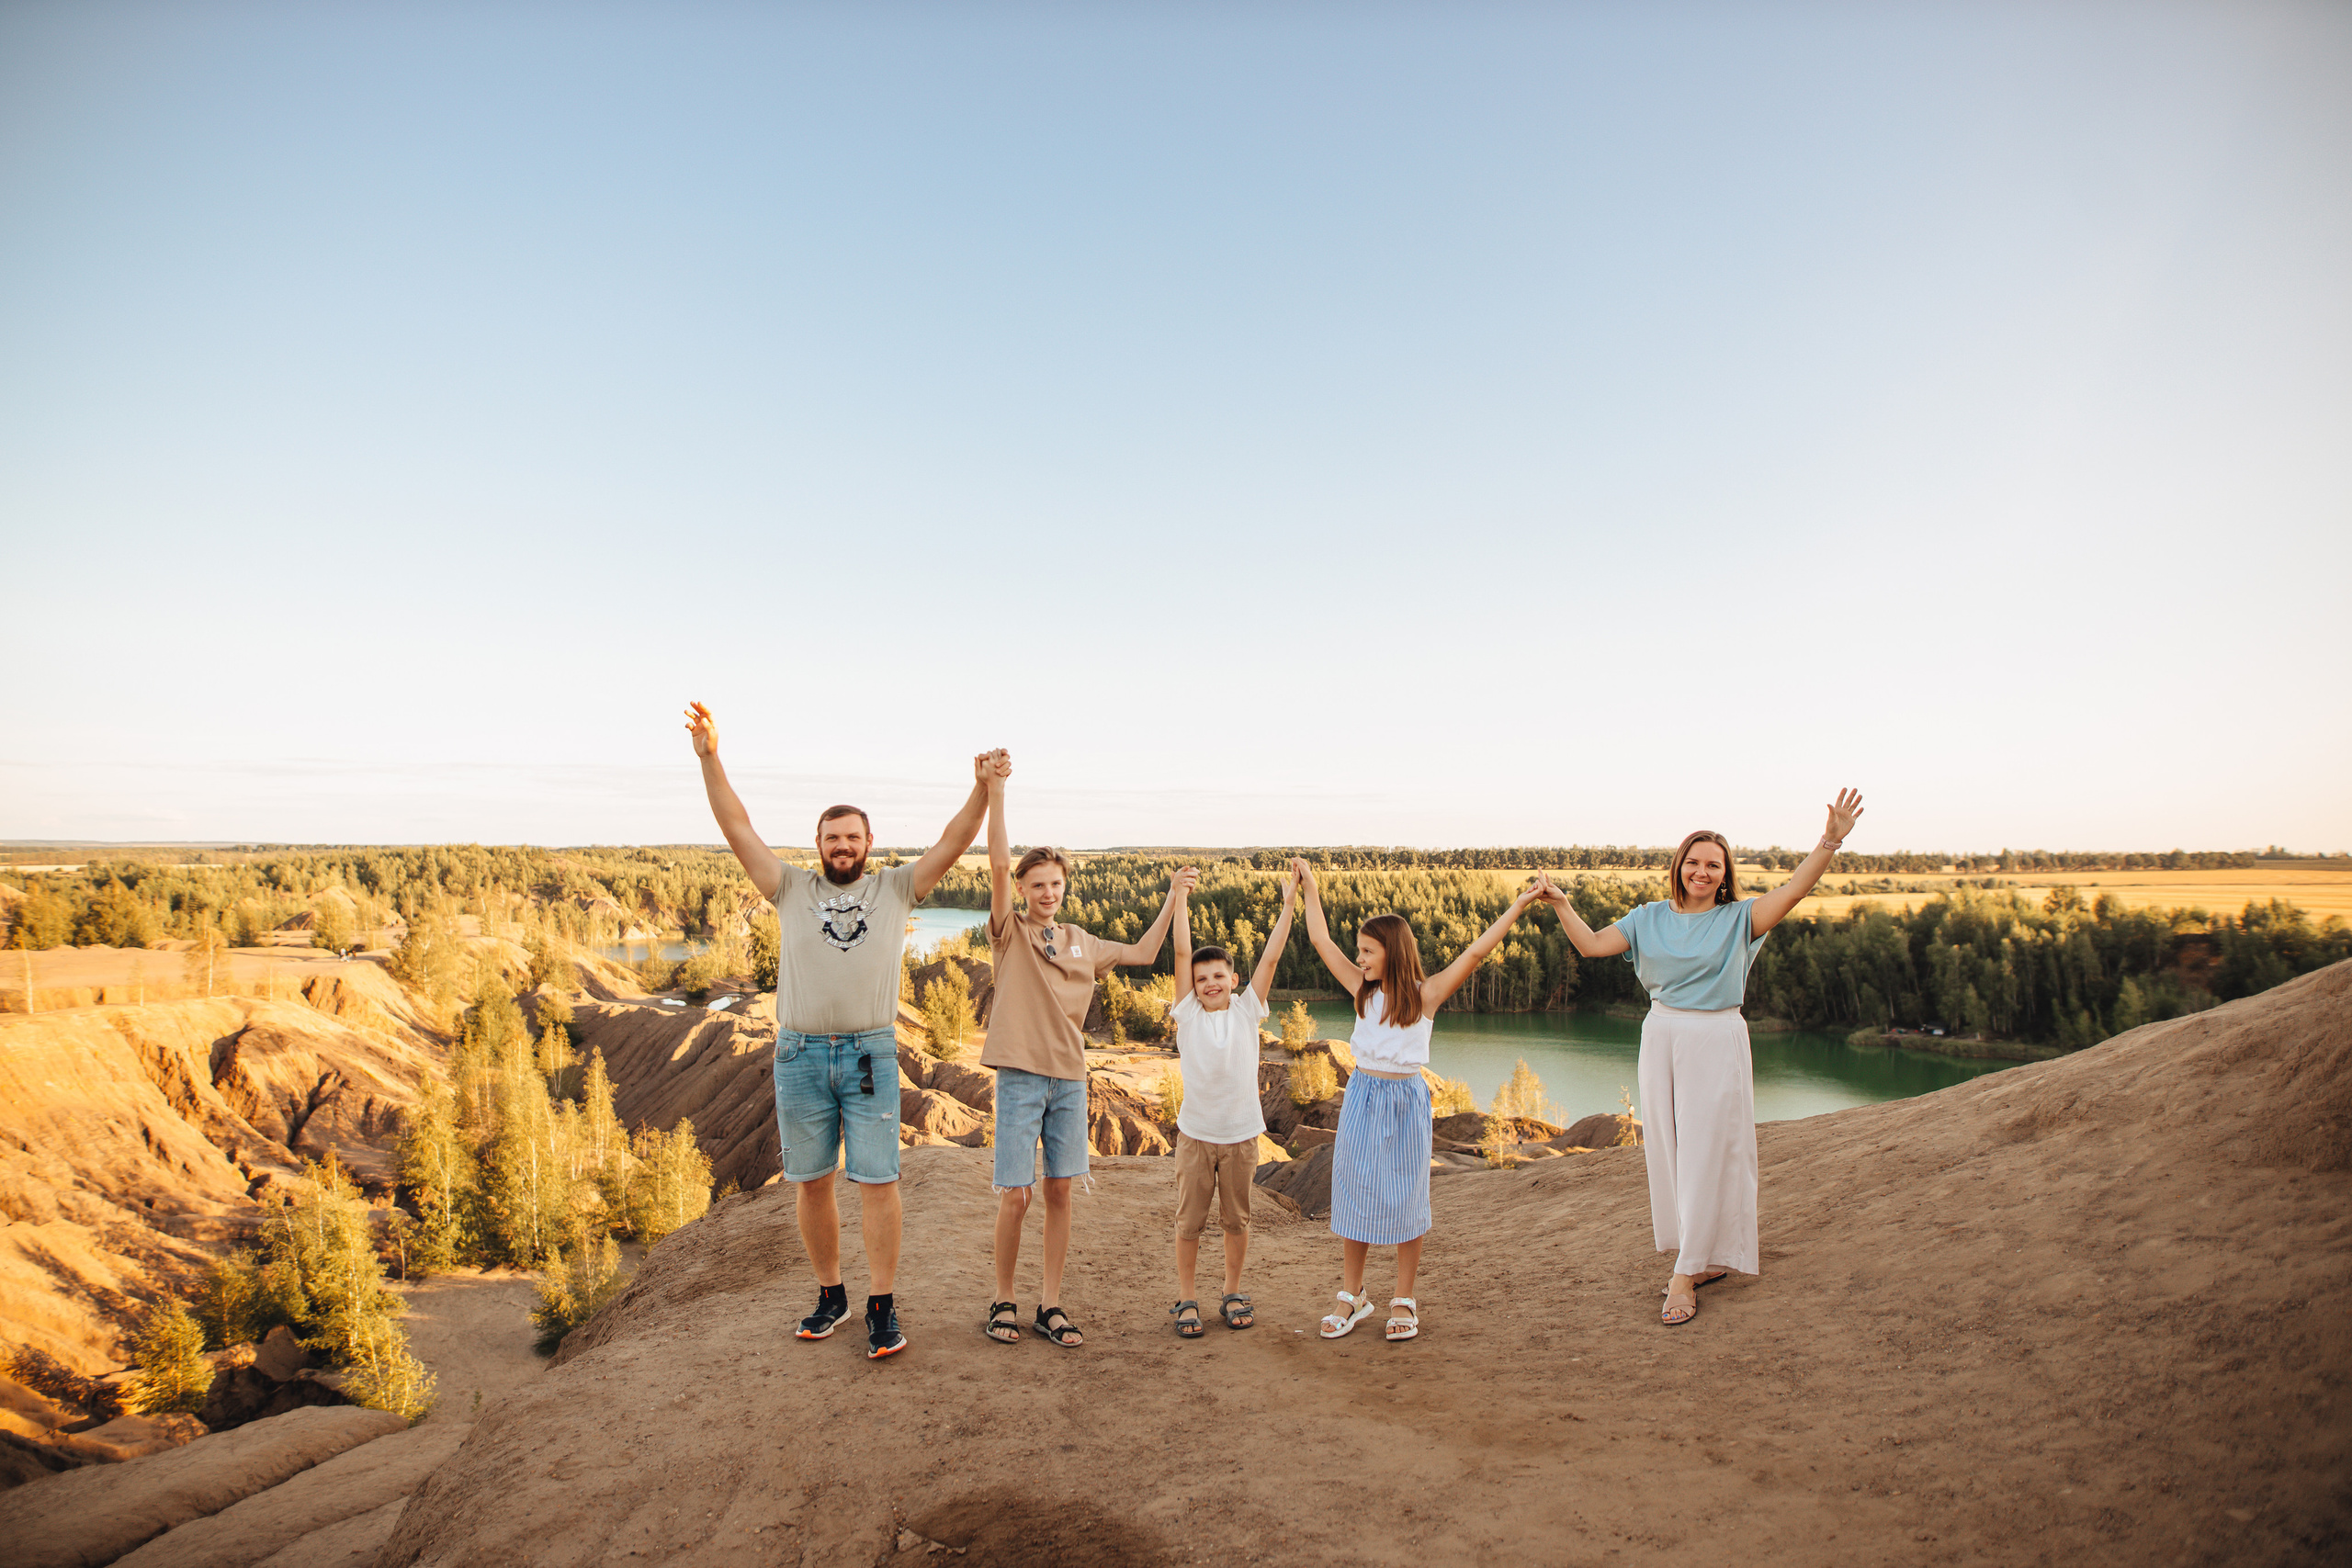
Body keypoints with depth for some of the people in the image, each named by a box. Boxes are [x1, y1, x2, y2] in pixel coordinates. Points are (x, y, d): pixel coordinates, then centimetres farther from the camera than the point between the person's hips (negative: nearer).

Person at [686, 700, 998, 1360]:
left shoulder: (896, 889, 7)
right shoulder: (792, 889, 8)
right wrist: (710, 758, -9)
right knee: (810, 1182, 10)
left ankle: (882, 1306, 8)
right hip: (800, 1055, 2)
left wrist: (982, 790, -17)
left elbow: (953, 842, -2)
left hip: (870, 1054, -1)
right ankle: (830, 1294, 27)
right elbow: (738, 828, 2)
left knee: (877, 1181, -3)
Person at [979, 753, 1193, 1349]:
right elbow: (999, 865, -15)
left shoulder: (1081, 942, 13)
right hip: (1021, 1075, -4)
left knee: (1059, 1192, 6)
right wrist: (996, 792, -26)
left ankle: (1050, 1305, 17)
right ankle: (1003, 1300, 17)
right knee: (1015, 1196, -3)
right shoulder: (1010, 932, -1)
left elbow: (1142, 953, 23)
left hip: (1070, 1077, 4)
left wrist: (1172, 898, 16)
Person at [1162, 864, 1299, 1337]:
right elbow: (1182, 953, -9)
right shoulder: (1188, 1013, -4)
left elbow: (1270, 958, -6)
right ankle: (1185, 1299, 21)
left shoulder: (1246, 1011, -2)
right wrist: (1181, 899, -10)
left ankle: (1233, 1294, 29)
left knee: (1237, 1219, 12)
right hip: (1195, 1134, -1)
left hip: (1241, 1134, 1)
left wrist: (1288, 904, -9)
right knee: (1189, 1221, 6)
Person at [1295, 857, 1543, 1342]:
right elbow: (1320, 940, 5)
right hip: (1362, 1097, 3)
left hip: (1405, 1101, -3)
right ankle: (1352, 1297, 22)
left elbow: (1477, 951, -12)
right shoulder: (1362, 990, 1)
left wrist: (1516, 908, -16)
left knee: (1404, 1199, 7)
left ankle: (1404, 1301, 21)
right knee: (1353, 1194, 8)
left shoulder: (1425, 994, -8)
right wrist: (1310, 889, 9)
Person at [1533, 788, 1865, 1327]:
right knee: (1669, 1153, 9)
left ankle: (1685, 1274, 4)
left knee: (1706, 1155, -2)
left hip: (1717, 1044, -4)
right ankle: (1709, 1258, 26)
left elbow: (1793, 890, -19)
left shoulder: (1738, 918, -4)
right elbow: (1592, 944, 1)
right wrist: (1561, 904, -11)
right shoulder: (1650, 918, 6)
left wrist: (1829, 842, -31)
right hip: (1661, 1039, 4)